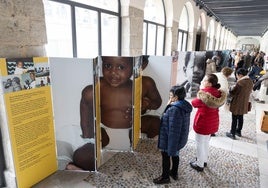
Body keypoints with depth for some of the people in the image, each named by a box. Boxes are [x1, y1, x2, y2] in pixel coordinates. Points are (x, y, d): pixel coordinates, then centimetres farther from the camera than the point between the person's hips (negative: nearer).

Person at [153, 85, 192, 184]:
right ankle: (174, 173, 46)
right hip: (180, 138, 9)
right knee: (175, 154, 26)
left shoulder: (174, 109, -31)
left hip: (170, 139, -9)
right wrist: (169, 106, -6)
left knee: (166, 157, 12)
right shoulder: (184, 106, -1)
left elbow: (173, 129, -31)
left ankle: (165, 177, 32)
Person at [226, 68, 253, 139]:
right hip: (244, 103, 8)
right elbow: (249, 92, 12)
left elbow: (232, 93, -20)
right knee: (240, 117, 21)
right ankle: (238, 131, 37)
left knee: (234, 119, 5)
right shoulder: (250, 82, 1)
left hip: (237, 104, -7)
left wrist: (231, 88, 1)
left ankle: (232, 134, 16)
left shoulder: (240, 82, -24)